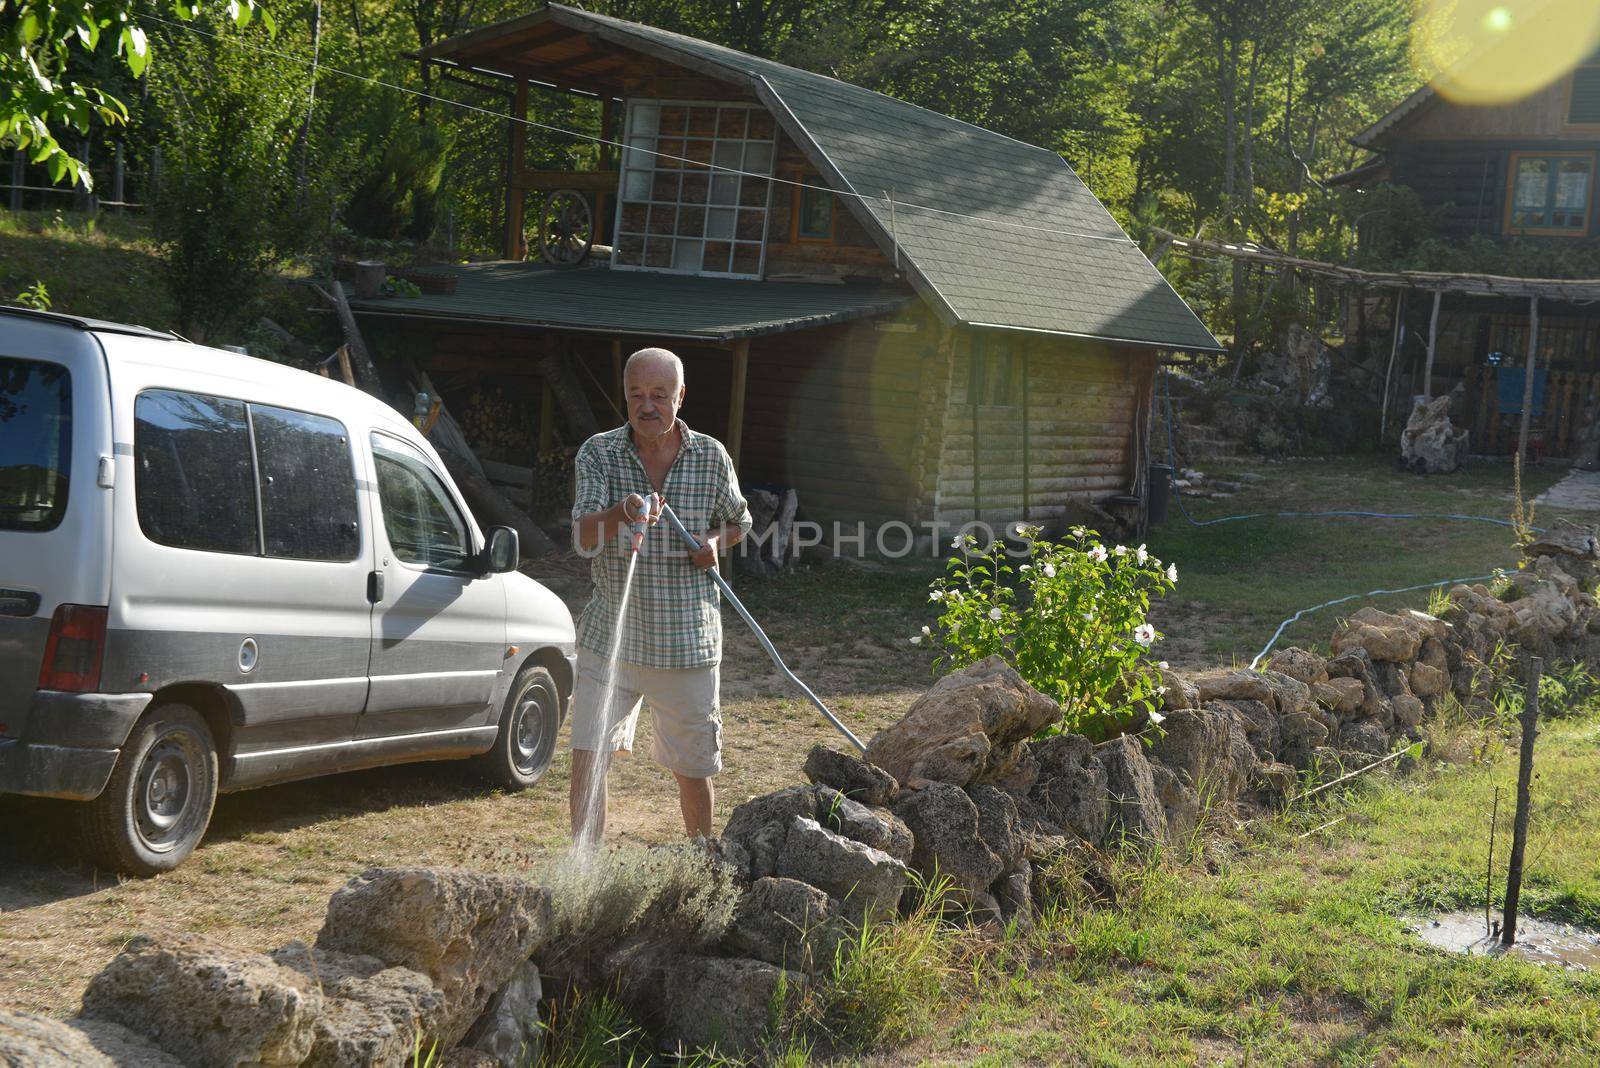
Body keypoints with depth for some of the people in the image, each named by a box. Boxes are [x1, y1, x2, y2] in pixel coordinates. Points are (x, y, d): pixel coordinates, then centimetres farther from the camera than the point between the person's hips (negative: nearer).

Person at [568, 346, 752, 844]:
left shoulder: (711, 456, 1)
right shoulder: (598, 454, -4)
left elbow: (739, 522, 17)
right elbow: (583, 535, -17)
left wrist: (716, 543, -6)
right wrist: (623, 513, -39)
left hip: (687, 640, 1)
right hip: (610, 635, -1)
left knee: (692, 767, 11)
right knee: (588, 754, -9)